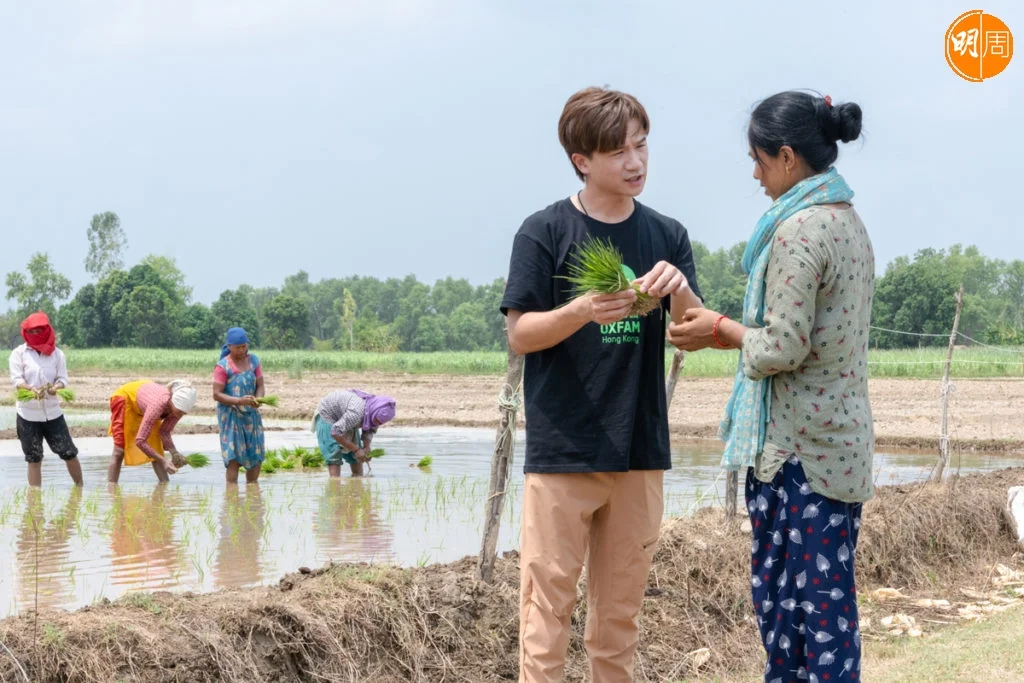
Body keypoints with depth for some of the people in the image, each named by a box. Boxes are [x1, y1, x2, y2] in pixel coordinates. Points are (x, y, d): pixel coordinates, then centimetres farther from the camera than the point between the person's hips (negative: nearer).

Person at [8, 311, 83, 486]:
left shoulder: (57, 353, 5)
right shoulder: (18, 354, 0)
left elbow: (63, 378, 0)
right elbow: (16, 379, -9)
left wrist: (56, 387, -24)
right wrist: (32, 389, -29)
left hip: (53, 412, 1)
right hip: (28, 414, -1)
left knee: (69, 453, 1)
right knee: (34, 459, 6)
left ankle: (80, 489, 16)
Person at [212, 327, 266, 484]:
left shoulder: (253, 360, 6)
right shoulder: (222, 366, -8)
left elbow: (260, 386, 6)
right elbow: (217, 394, -11)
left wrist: (258, 400, -17)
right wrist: (239, 401, -25)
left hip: (251, 414, 5)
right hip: (230, 415, -5)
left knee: (256, 457, 6)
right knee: (233, 458, -11)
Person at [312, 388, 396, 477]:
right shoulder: (356, 413, -43)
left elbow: (369, 431, -2)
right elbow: (335, 433, -39)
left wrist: (366, 447, -22)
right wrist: (356, 450, -35)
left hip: (345, 418, 8)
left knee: (356, 457, 5)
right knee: (334, 456, -18)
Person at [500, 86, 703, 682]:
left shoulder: (667, 236, 7)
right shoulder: (544, 232, -4)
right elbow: (520, 335, -7)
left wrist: (680, 292, -19)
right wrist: (583, 310, -25)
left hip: (640, 452, 4)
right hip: (562, 450, -4)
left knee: (620, 612, 12)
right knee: (548, 605, -3)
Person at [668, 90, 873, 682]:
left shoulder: (799, 230, -17)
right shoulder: (849, 222, 12)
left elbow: (782, 348, -19)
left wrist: (722, 328, -2)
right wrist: (727, 333, 12)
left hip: (795, 447, -9)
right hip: (845, 442, 9)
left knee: (782, 594, -1)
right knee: (829, 594, 11)